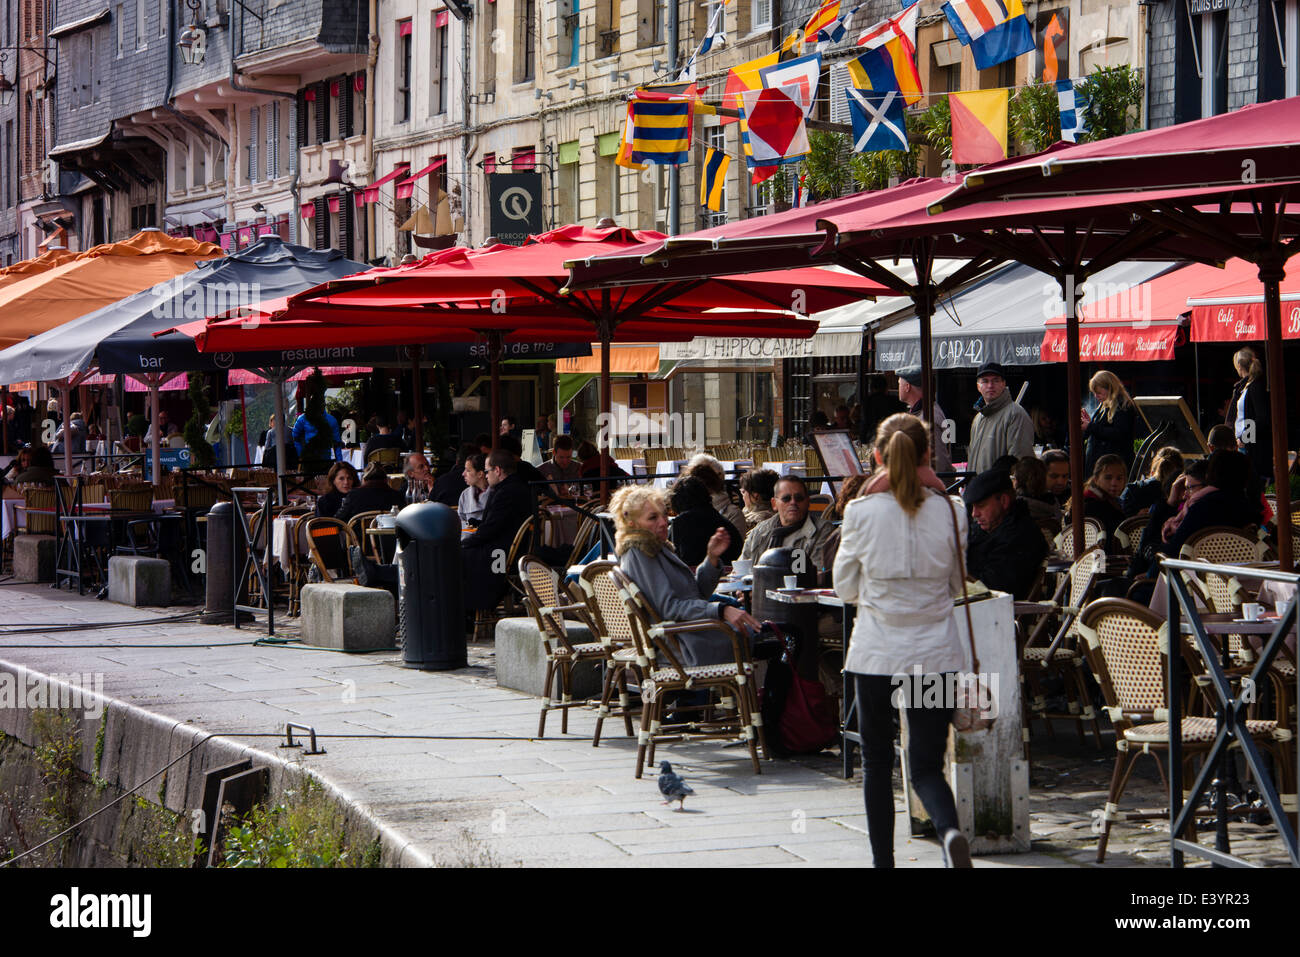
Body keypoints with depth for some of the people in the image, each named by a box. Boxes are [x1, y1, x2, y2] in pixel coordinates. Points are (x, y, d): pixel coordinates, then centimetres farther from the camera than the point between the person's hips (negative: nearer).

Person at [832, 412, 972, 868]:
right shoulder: (949, 512, -4)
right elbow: (957, 585, 9)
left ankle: (883, 860, 17)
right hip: (935, 652, 1)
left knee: (877, 762, 14)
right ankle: (949, 831, -25)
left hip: (876, 652, -1)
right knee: (927, 765, 4)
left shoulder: (861, 512, -9)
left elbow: (845, 588, 3)